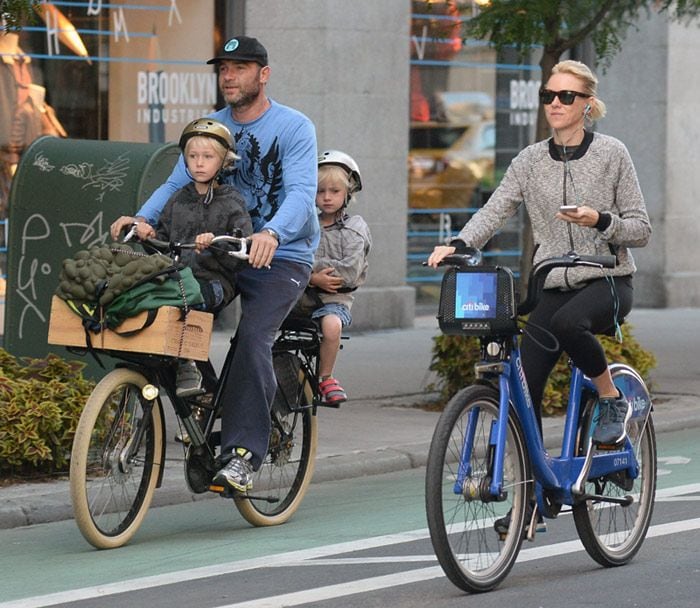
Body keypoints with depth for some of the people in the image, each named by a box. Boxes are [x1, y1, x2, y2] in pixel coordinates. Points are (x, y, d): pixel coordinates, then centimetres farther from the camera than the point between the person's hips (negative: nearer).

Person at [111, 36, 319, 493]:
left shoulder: (294, 127, -8)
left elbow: (301, 193, -22)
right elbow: (177, 183, 1)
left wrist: (272, 233, -42)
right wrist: (142, 217, -20)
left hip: (282, 256, -5)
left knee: (253, 337, -26)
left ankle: (243, 454, -25)